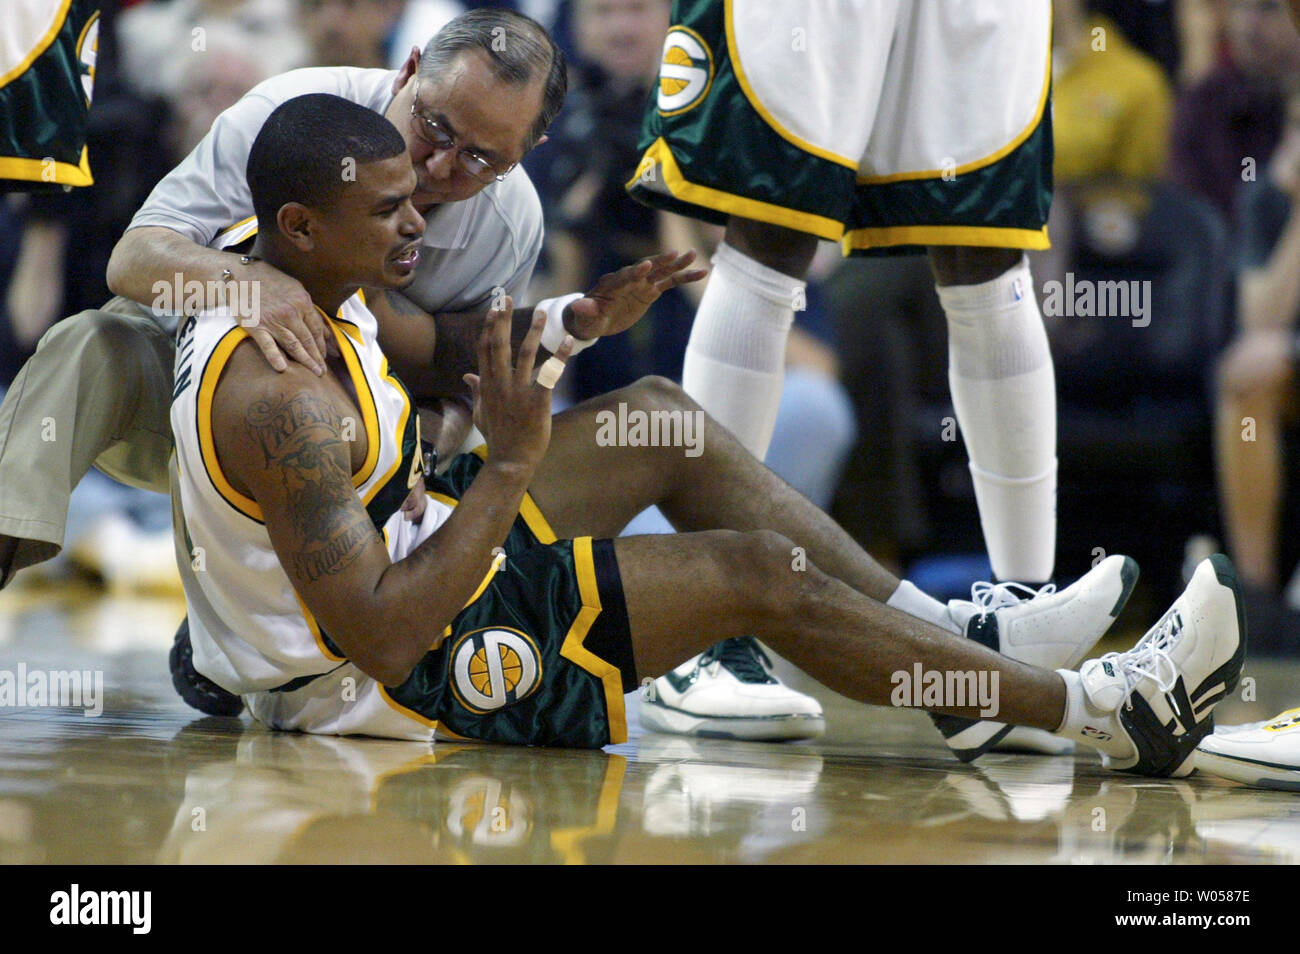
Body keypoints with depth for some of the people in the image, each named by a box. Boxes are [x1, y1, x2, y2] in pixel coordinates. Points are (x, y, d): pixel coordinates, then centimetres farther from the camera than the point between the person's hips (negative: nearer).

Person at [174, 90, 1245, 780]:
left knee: (663, 418, 11)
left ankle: (953, 629, 13)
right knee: (755, 573, -13)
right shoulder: (283, 397, -32)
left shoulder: (273, 275, -2)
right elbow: (382, 637, -33)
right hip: (386, 679, -11)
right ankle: (1104, 711, -4)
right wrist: (509, 466, -32)